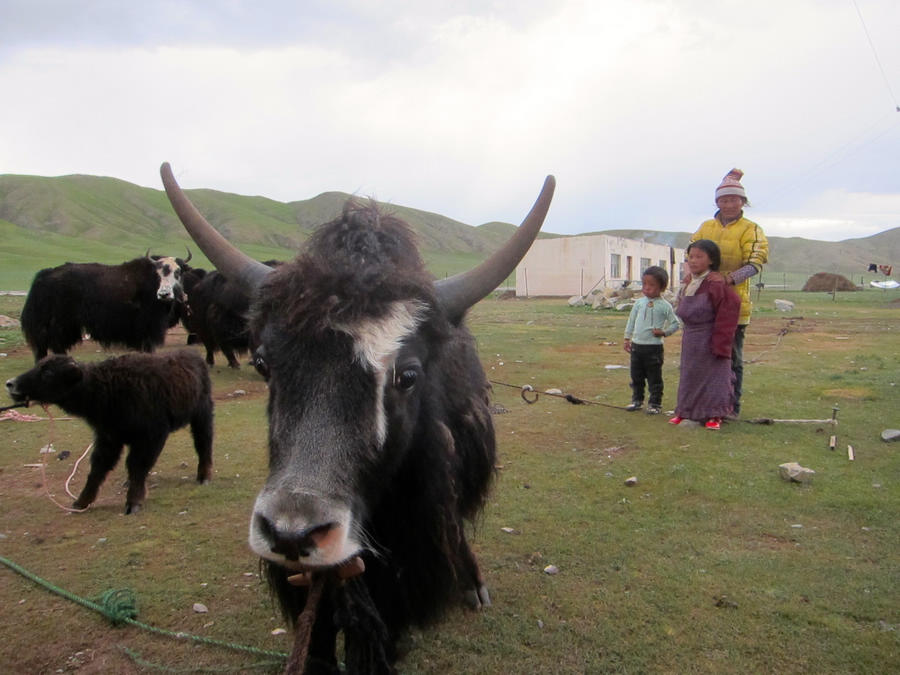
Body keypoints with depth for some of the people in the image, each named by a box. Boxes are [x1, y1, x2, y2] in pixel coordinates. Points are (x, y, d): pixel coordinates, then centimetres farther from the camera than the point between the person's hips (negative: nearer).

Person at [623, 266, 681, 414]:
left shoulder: (664, 306, -5)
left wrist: (663, 332, -14)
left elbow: (675, 323, 0)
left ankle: (655, 403, 13)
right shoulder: (639, 303, 6)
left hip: (654, 347, -4)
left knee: (654, 378, 3)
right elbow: (631, 321, 14)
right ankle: (637, 400, 27)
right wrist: (627, 339, 12)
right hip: (637, 345, 4)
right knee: (636, 376, 13)